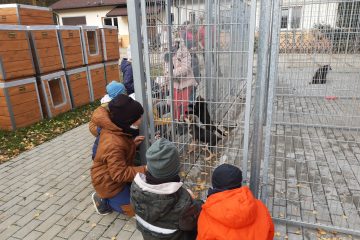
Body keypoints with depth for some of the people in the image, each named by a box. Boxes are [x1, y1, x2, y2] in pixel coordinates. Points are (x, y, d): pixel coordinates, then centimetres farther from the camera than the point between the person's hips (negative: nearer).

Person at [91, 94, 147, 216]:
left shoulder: (113, 129, -11)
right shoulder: (114, 145, -38)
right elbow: (120, 174, -32)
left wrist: (132, 143, -7)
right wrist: (144, 169, -31)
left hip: (114, 176, 8)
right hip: (108, 183, -8)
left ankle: (106, 197, 19)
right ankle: (103, 200, 10)